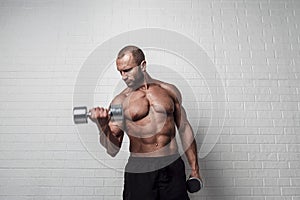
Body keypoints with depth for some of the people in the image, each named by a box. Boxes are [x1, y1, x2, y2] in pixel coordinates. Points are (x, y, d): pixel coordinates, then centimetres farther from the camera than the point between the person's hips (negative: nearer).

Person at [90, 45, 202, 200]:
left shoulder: (169, 90, 6)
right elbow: (113, 150, -4)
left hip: (173, 167, 2)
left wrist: (194, 169, 12)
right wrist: (103, 127, -24)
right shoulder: (120, 101, 0)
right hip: (138, 171, -1)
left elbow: (184, 130, 12)